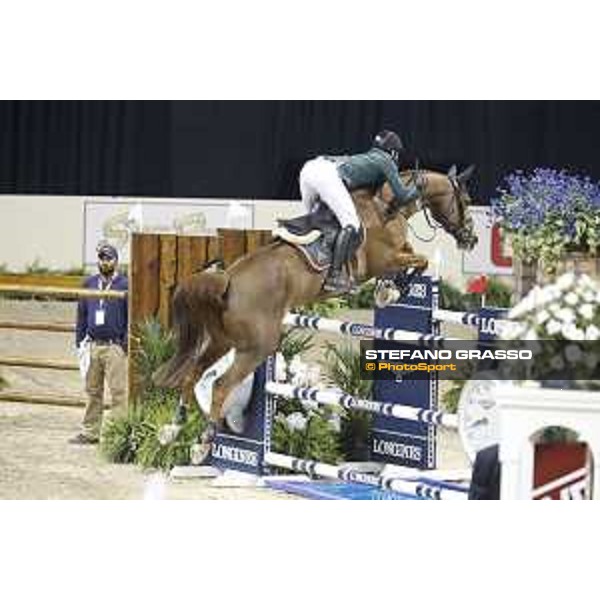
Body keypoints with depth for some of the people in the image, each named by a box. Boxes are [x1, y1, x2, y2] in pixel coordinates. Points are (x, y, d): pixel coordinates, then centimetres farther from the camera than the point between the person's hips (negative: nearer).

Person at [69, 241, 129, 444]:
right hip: (93, 346, 5)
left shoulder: (125, 285, -2)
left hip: (115, 347, -5)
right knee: (92, 391, 10)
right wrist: (80, 340, 11)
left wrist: (127, 342, -9)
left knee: (118, 392, -6)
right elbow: (82, 313, 17)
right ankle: (90, 432, 16)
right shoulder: (90, 283, 12)